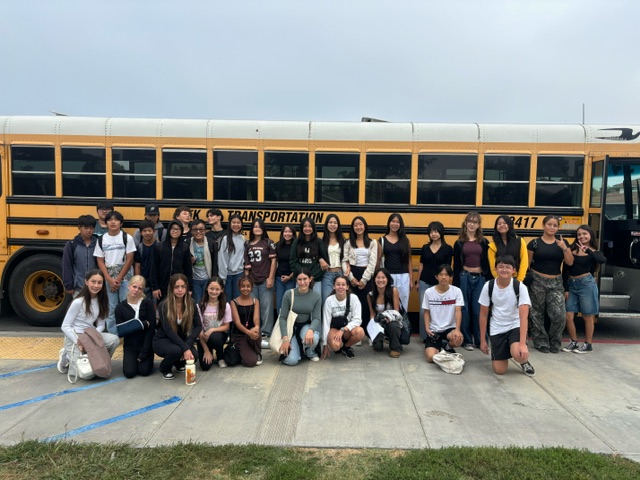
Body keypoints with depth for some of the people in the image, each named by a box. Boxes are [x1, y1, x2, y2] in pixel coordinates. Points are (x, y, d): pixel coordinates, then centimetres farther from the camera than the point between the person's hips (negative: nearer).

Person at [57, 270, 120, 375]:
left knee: (114, 339, -23)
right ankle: (66, 356, 11)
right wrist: (78, 341, -22)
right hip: (74, 337, -5)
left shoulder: (101, 301, 0)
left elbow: (101, 325, 2)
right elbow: (65, 327, -13)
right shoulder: (78, 302, -16)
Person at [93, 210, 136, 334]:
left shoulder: (127, 238, -4)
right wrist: (110, 280, -7)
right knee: (110, 308, 7)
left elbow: (129, 260, -6)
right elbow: (100, 261, 3)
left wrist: (118, 279, -9)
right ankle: (112, 335, 17)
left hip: (125, 278, -2)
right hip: (108, 279, 2)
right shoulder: (101, 239, 4)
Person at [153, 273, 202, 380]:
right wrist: (185, 348, -35)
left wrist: (187, 345, -24)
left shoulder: (191, 304, -9)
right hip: (162, 340, -3)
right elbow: (169, 331, -26)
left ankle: (179, 364, 12)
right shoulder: (163, 306, -20)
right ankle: (164, 368, 1)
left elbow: (198, 326, -9)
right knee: (176, 351, -35)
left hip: (180, 339, 3)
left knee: (194, 355, -25)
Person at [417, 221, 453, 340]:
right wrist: (418, 282, 10)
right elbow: (421, 265, 10)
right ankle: (425, 336, 16)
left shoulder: (448, 248, -1)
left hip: (439, 283, -2)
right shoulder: (425, 247, 6)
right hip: (425, 282, 2)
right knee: (423, 310, 3)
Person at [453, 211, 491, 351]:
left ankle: (480, 341, 13)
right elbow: (456, 265, 3)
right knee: (465, 310, 3)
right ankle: (466, 340, 13)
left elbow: (487, 263, 7)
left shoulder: (484, 242, 7)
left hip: (480, 278, 1)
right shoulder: (459, 243, 4)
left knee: (479, 310, 2)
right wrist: (456, 283, -2)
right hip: (464, 277, -1)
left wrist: (489, 280, 1)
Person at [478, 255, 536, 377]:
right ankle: (505, 350, 31)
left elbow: (524, 316, -21)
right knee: (499, 370, -4)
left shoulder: (520, 287, -16)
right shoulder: (488, 286, -9)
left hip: (515, 326, -2)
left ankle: (524, 362, 7)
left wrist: (522, 343, -30)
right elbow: (483, 314, -1)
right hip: (497, 329, 2)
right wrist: (482, 340, 0)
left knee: (518, 354, -32)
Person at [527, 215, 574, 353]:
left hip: (556, 283, 2)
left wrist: (564, 247, -13)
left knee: (560, 314, -6)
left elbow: (570, 263, 0)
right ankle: (541, 343, 18)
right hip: (537, 281, -2)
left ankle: (554, 342, 15)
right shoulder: (535, 243, -3)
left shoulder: (563, 242, 6)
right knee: (537, 314, 4)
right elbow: (527, 264, 0)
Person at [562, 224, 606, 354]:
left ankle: (588, 345, 19)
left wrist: (587, 250, -32)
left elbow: (602, 260, -25)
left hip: (587, 284, -3)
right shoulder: (572, 250, 4)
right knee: (568, 316, 3)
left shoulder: (594, 252, 0)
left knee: (588, 317, 6)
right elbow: (565, 270, 5)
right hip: (571, 285, 3)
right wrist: (566, 289, 2)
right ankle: (574, 342, 20)